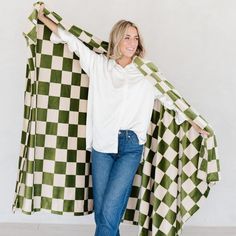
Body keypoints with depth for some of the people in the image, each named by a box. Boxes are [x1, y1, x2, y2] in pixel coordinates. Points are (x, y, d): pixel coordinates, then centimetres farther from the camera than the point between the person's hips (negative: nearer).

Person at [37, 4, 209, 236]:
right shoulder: (98, 64, 6)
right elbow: (71, 39, 13)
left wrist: (196, 125, 8)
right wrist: (43, 18, 20)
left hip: (130, 147, -2)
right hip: (101, 145, 2)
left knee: (109, 211, -9)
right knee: (100, 210, 4)